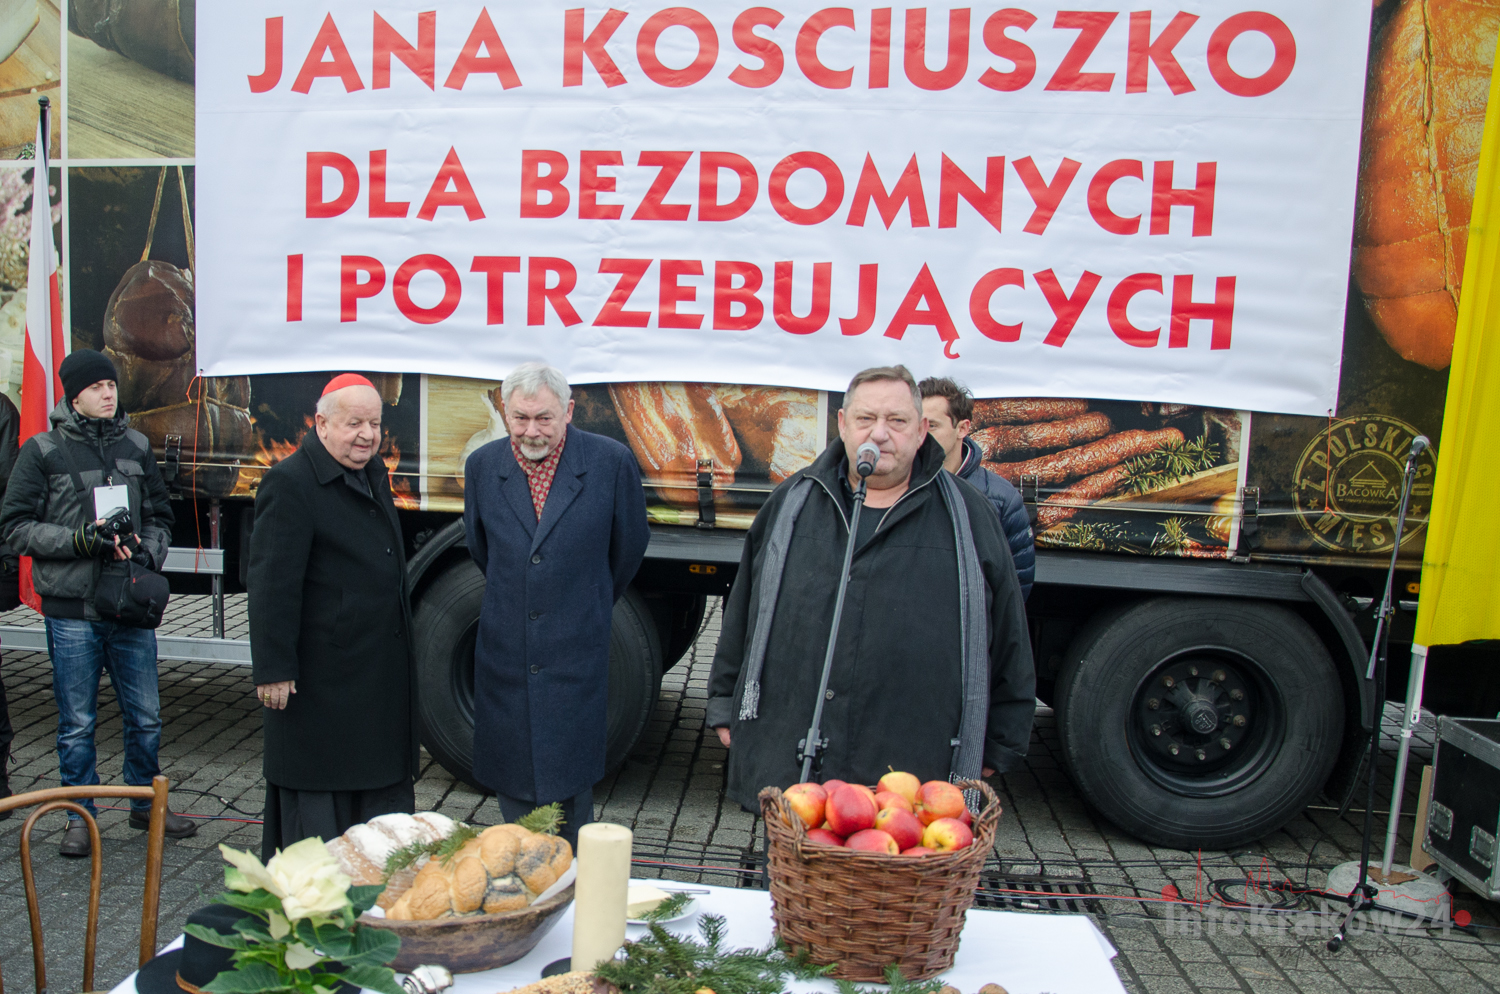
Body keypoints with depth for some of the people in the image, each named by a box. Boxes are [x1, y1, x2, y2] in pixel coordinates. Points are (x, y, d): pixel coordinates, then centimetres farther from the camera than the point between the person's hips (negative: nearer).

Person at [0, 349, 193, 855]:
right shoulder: (42, 450, -2)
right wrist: (81, 539, -16)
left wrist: (147, 552, -4)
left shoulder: (136, 446, 8)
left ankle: (146, 804, 28)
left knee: (146, 716, 10)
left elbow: (160, 516, 15)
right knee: (77, 723, 8)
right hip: (71, 610, -3)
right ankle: (80, 816, 24)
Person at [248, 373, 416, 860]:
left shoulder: (372, 472, 11)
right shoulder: (291, 482, -17)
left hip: (380, 670, 9)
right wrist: (273, 669, -20)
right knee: (316, 790, 5)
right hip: (321, 672, -9)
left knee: (386, 787, 18)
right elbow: (273, 584, -19)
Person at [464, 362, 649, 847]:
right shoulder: (482, 465, 0)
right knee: (511, 783, 12)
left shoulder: (612, 462, -8)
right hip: (504, 656, 3)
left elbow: (629, 547, 7)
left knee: (568, 785, 0)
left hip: (576, 658, -3)